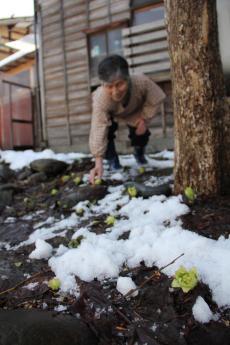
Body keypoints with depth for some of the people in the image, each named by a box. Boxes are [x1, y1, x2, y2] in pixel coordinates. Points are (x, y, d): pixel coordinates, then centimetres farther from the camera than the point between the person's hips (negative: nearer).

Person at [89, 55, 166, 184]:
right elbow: (98, 130, -53)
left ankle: (139, 154, 27)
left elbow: (156, 99, -22)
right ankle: (112, 161, 3)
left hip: (135, 111, 2)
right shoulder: (100, 99, -48)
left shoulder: (142, 82, -43)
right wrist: (98, 162, -59)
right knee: (107, 131, -24)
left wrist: (144, 118, -24)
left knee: (141, 133, -10)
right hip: (111, 115, -1)